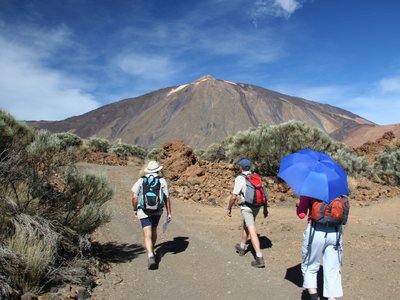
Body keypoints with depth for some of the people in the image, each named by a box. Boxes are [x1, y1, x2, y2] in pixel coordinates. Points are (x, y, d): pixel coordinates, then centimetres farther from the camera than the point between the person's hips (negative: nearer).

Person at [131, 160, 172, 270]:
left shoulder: (141, 180, -2)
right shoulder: (162, 180, -1)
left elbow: (134, 197, -6)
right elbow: (167, 198, -3)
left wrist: (135, 209, 9)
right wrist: (169, 213, 2)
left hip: (144, 211, -2)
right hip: (157, 211, 2)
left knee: (147, 235, -4)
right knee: (153, 230, 24)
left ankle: (151, 257, -21)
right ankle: (151, 250, 41)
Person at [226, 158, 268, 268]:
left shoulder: (240, 178, -10)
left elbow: (234, 197, -13)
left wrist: (229, 209, 0)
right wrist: (265, 208, 16)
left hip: (246, 207, -7)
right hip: (257, 206, 7)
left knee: (252, 232, -6)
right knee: (246, 226, 26)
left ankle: (259, 258, -9)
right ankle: (242, 247, 42)